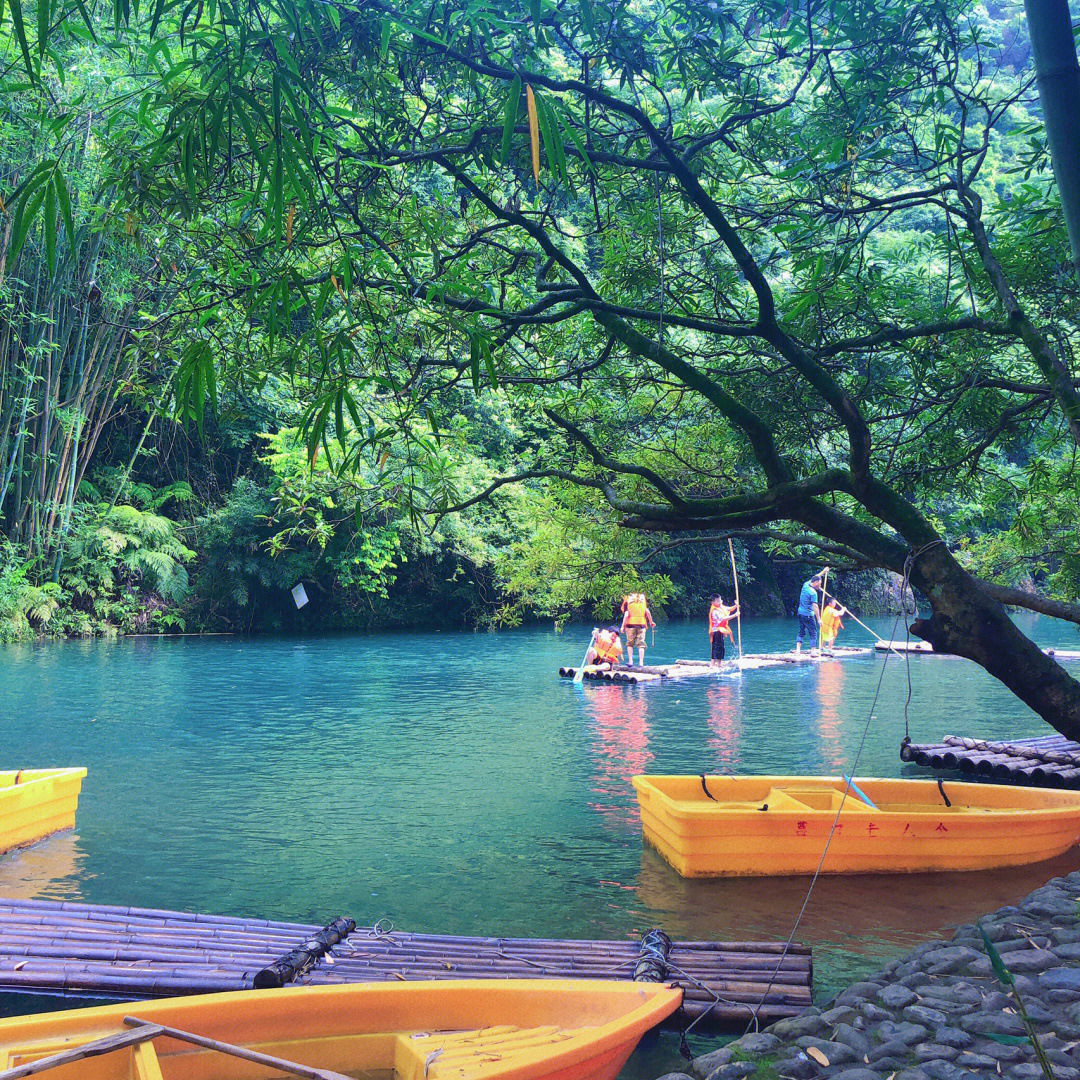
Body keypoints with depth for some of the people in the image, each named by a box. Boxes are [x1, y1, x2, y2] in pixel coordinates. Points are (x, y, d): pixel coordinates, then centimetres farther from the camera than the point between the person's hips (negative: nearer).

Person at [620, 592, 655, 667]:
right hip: (642, 624, 2)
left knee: (630, 643, 8)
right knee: (641, 644, 2)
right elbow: (647, 612, 6)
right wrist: (651, 622, 15)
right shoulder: (642, 600, 15)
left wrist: (622, 626, -3)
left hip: (631, 624, -2)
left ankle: (630, 661, 2)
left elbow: (626, 614, -3)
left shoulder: (627, 601, 7)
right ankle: (641, 663, -5)